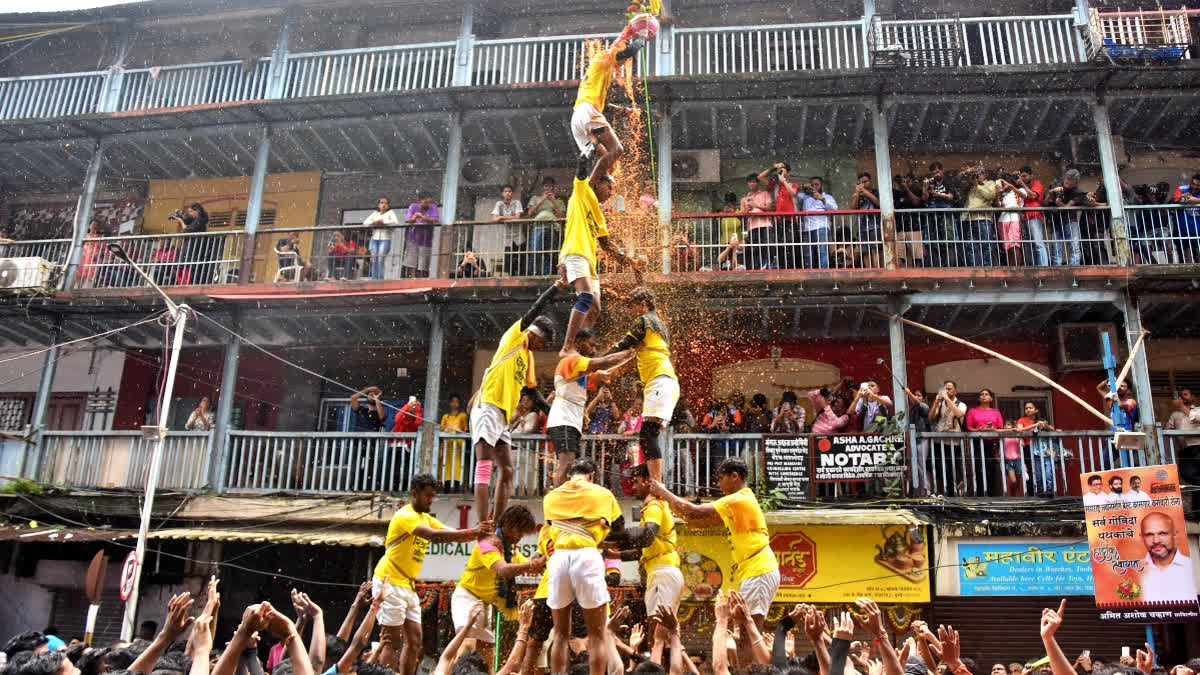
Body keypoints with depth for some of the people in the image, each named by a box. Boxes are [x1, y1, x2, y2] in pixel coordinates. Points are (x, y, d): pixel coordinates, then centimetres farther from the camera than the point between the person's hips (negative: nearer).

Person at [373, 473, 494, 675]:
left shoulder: (426, 518, 13)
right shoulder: (406, 515, -15)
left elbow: (452, 534, 4)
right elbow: (434, 535, -30)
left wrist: (478, 534, -15)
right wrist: (471, 532, -32)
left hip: (408, 585, 9)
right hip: (390, 583, -9)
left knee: (414, 639, 6)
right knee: (391, 639, -9)